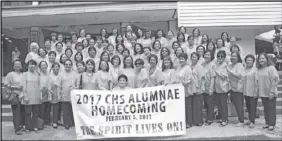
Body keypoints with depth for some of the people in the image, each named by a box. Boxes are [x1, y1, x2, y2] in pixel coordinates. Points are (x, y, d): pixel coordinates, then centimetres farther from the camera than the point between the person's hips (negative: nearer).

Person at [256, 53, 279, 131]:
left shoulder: (271, 68, -10)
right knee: (266, 108, 12)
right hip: (262, 93, 5)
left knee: (271, 108, 2)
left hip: (270, 93, -5)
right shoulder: (259, 69, 7)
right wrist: (258, 91, 6)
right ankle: (267, 123, 22)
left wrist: (272, 92, -16)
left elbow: (274, 80, -13)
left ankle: (271, 124, 10)